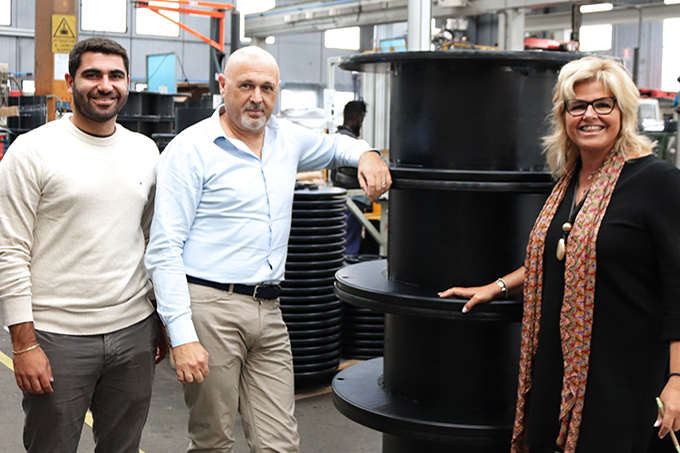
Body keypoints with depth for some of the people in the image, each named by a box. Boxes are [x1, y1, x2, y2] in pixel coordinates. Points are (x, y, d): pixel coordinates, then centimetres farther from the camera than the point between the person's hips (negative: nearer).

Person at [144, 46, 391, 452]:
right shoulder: (191, 149, -5)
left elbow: (334, 145, 37)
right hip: (210, 308, -5)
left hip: (269, 311, 5)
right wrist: (182, 337, -17)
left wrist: (366, 154, 12)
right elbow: (164, 251, -10)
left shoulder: (286, 138, 14)